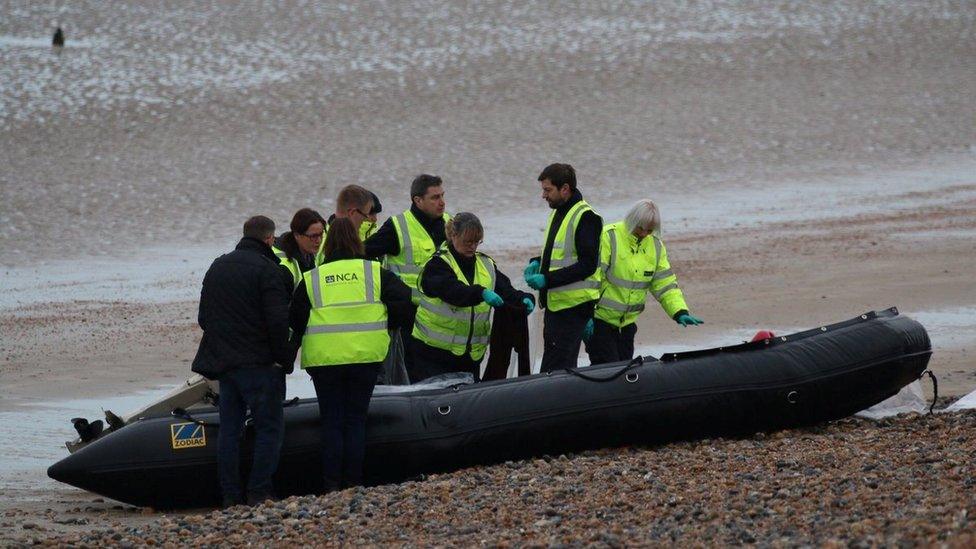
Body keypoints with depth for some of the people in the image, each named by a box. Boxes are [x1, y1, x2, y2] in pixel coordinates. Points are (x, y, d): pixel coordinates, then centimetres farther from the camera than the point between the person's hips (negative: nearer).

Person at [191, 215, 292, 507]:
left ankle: (230, 495, 10)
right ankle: (259, 492, -7)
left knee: (229, 429, 10)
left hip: (222, 361, 7)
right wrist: (286, 360, -8)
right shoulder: (267, 270, -11)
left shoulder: (218, 267, 14)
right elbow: (278, 322, -18)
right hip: (259, 363, -7)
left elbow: (204, 317, 20)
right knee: (270, 428, -1)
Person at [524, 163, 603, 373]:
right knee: (549, 366, 13)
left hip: (573, 305, -10)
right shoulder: (557, 213, 17)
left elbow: (587, 265, -19)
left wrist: (547, 280, -22)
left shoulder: (585, 217, -14)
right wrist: (537, 263, 8)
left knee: (560, 366, -12)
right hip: (555, 302, 10)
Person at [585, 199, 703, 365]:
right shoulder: (609, 238, -13)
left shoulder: (655, 246, 7)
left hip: (626, 323, 6)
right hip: (599, 319, -6)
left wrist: (680, 313, -6)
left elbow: (666, 284, 9)